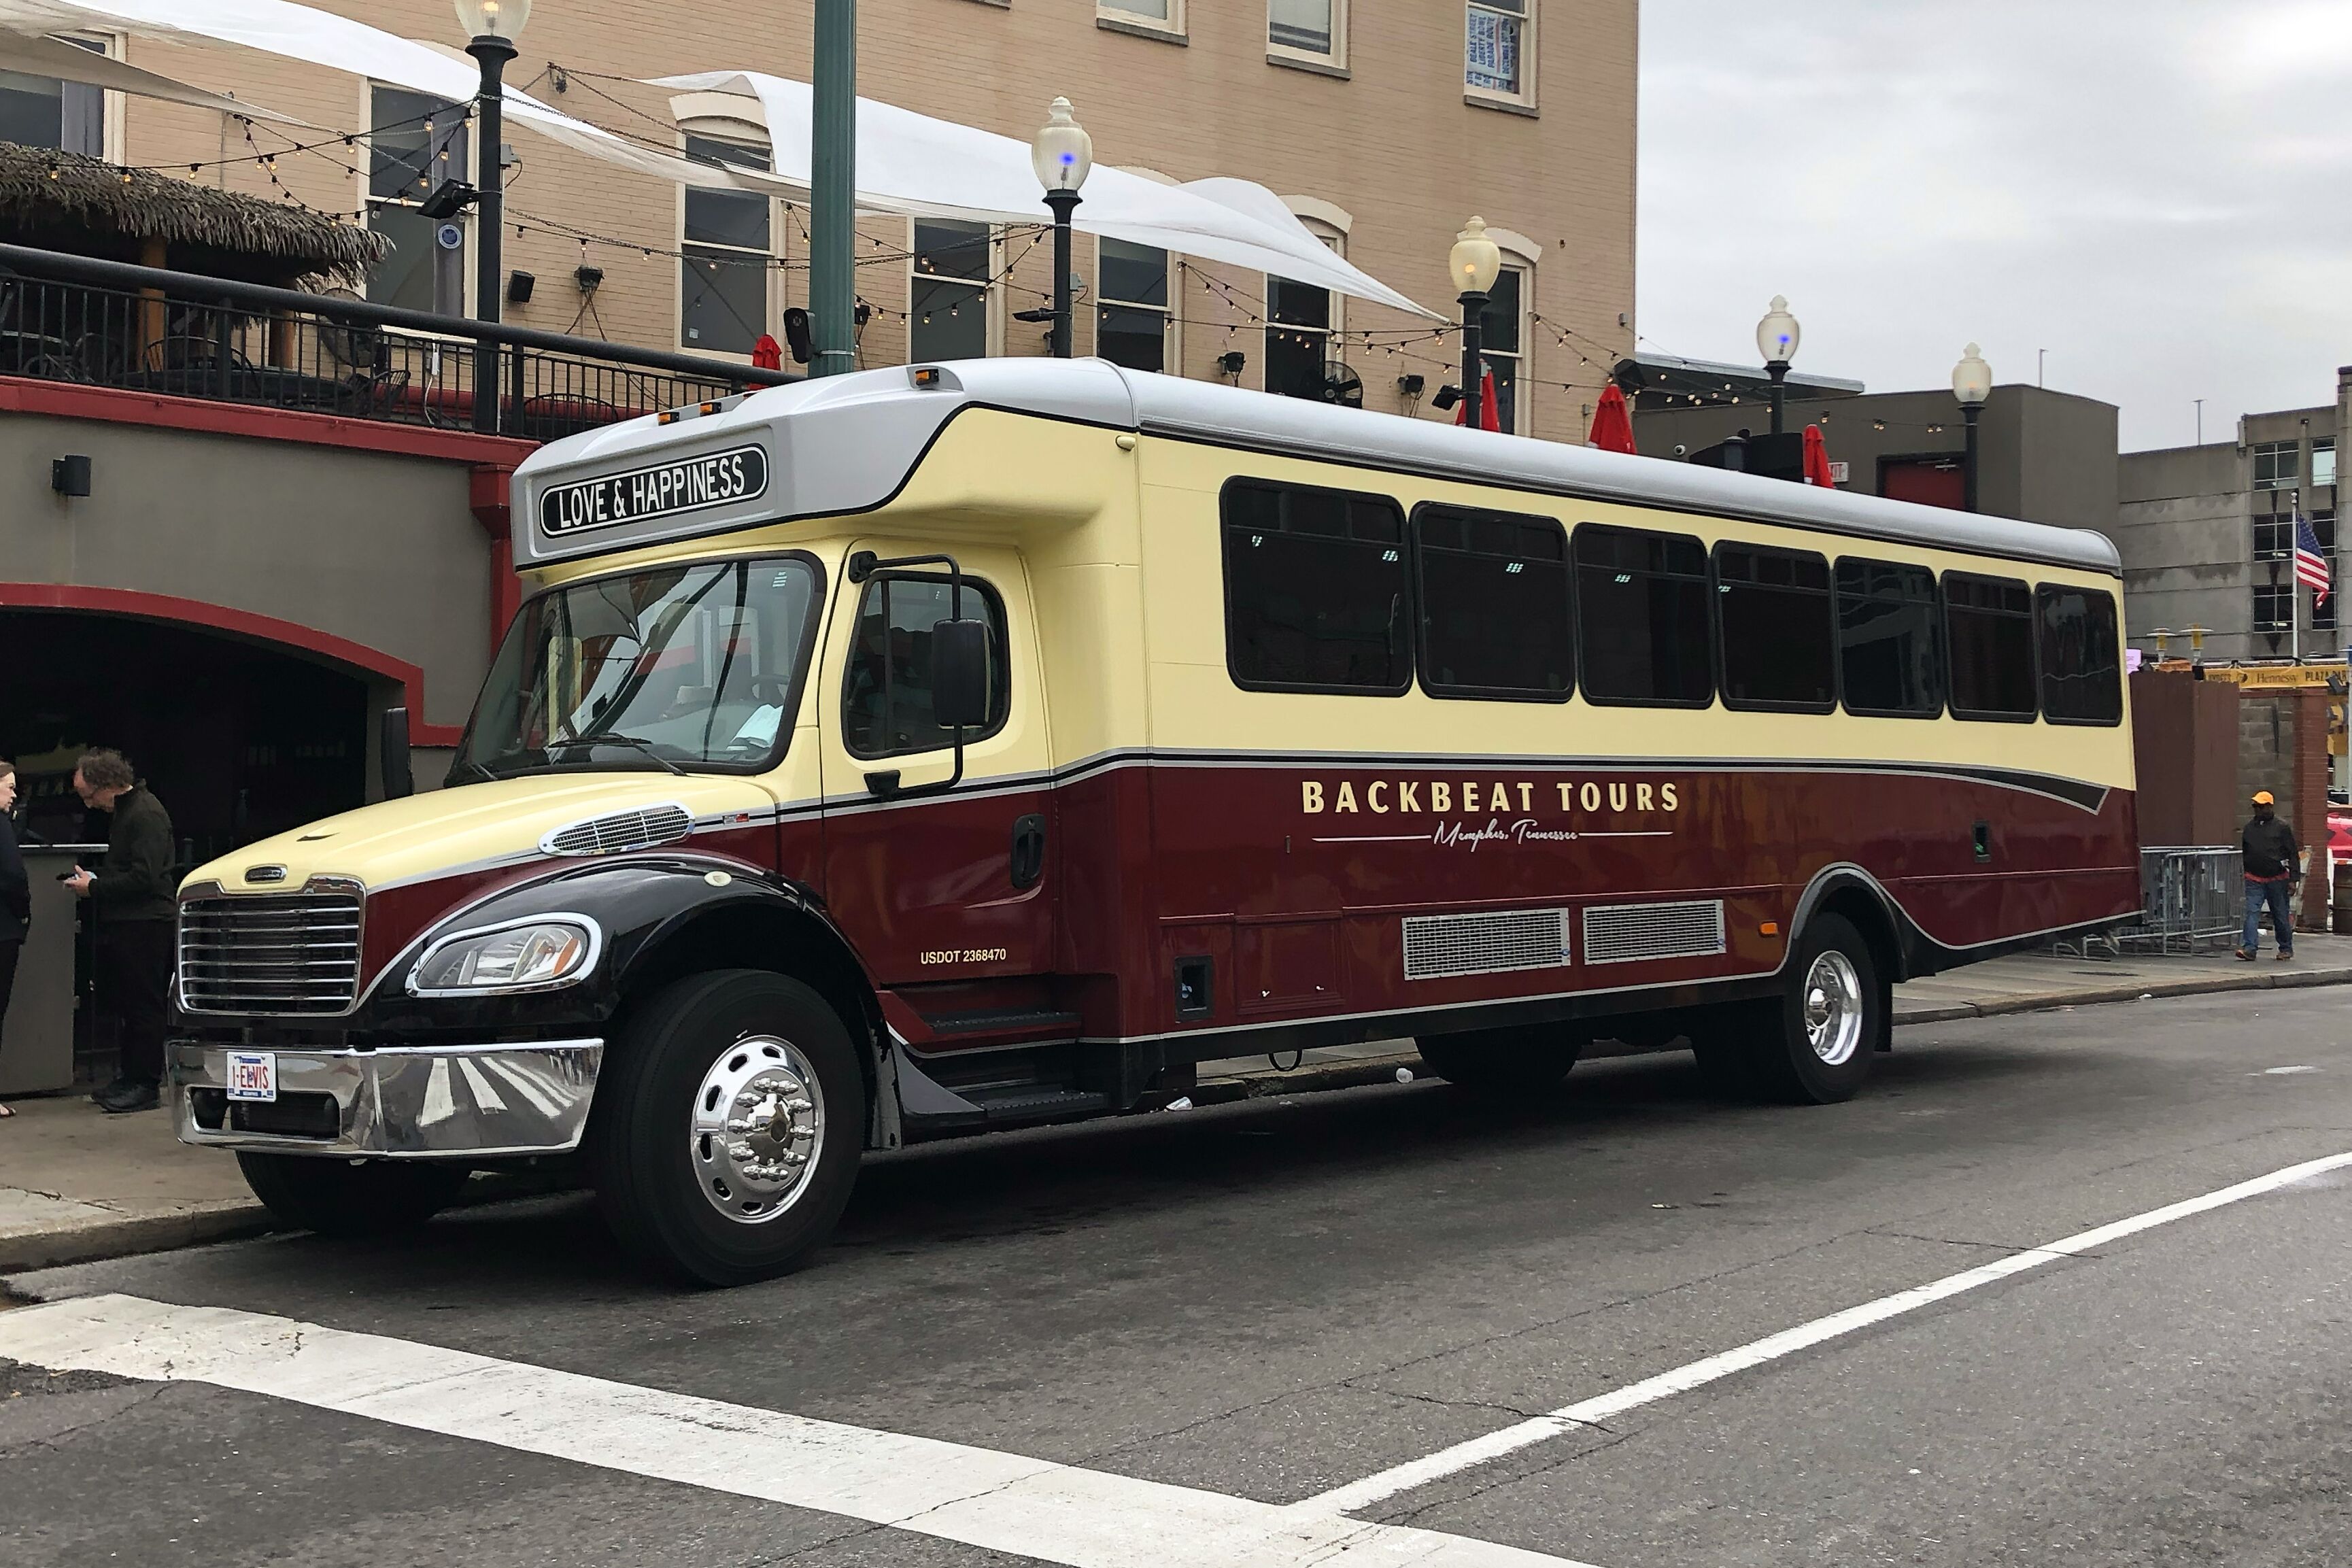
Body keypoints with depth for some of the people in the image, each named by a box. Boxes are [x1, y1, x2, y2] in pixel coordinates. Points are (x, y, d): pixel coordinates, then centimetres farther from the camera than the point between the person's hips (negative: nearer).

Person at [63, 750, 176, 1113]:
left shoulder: (146, 814, -15)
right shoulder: (124, 811, 18)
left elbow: (144, 878, -22)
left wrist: (95, 887, -14)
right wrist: (92, 880, 10)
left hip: (145, 925, -10)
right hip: (122, 924, 10)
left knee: (144, 1005, -6)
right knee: (123, 1004, 13)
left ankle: (145, 1085, -2)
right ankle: (130, 1078, 19)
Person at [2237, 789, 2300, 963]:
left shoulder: (2282, 828, -2)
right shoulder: (2249, 828, 10)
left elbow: (2293, 855, -2)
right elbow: (2244, 854, 18)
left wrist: (2293, 879, -8)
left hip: (2277, 880, -3)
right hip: (2255, 880, 3)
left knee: (2281, 916, 7)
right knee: (2252, 912, -11)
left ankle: (2286, 949, 22)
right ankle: (2249, 948, -17)